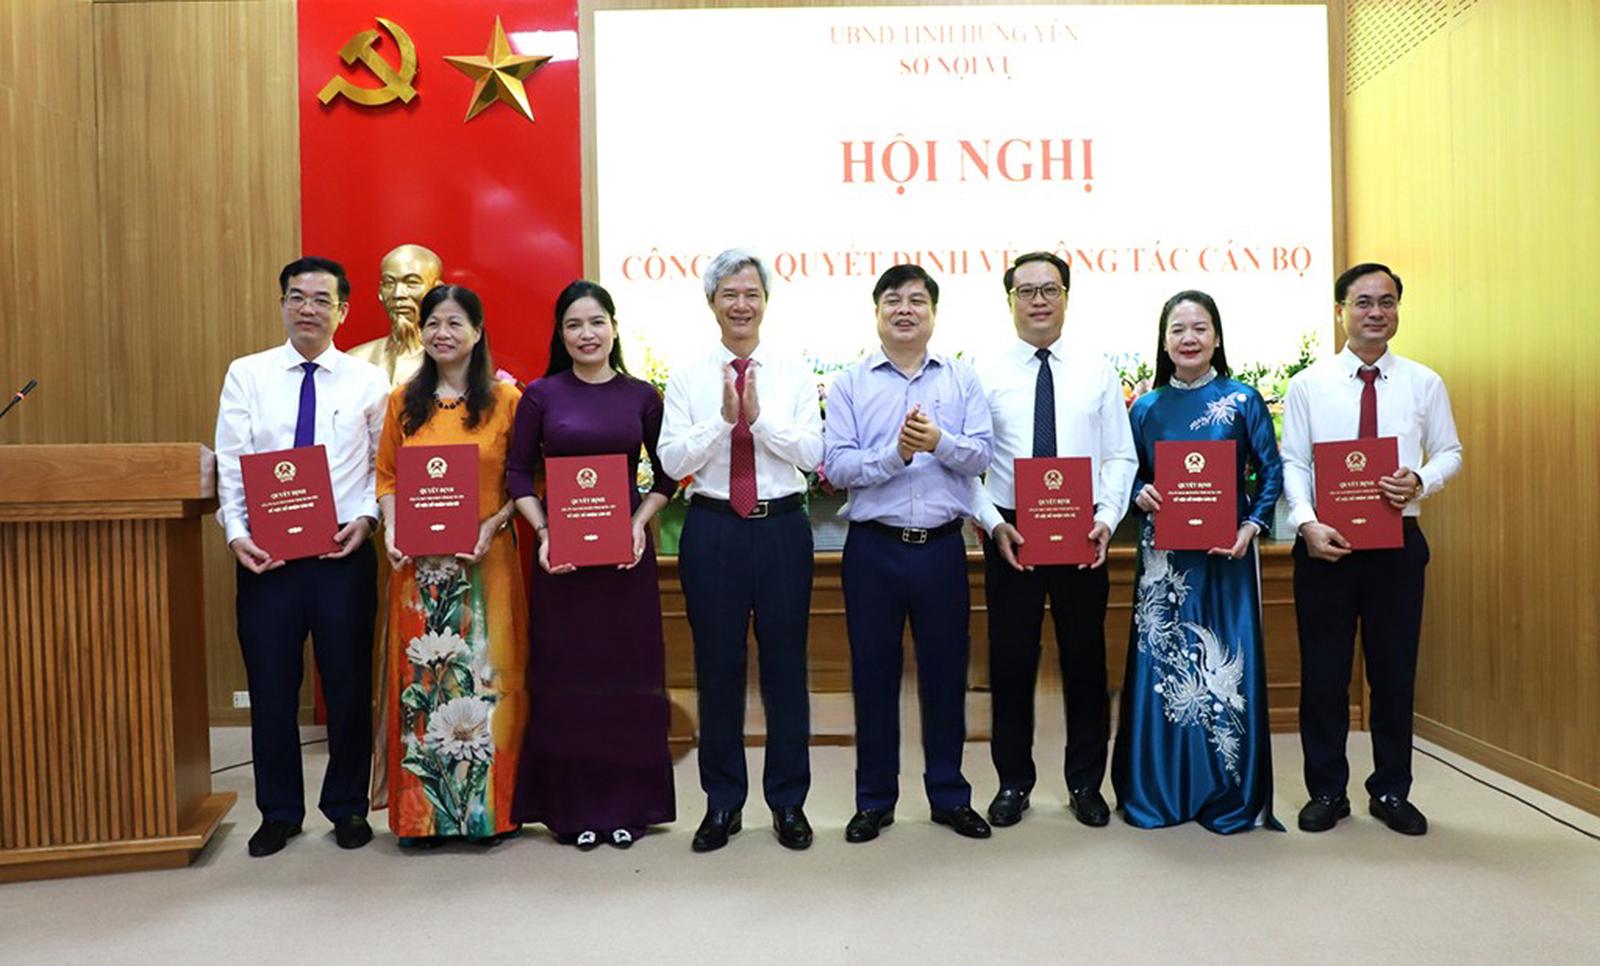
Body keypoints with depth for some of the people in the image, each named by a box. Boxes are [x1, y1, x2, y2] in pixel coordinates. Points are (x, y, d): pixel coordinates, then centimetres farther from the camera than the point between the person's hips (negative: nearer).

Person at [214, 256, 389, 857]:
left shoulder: (368, 381, 4)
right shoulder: (247, 375, 4)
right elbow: (231, 464, -1)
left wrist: (366, 517, -11)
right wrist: (236, 532, -12)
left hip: (344, 554, 0)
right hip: (265, 555, 1)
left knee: (349, 685, 8)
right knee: (271, 687, 8)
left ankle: (348, 807, 25)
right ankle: (279, 811, 25)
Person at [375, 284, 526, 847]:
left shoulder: (505, 399, 2)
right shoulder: (404, 401, 10)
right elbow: (386, 475, 11)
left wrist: (492, 526, -14)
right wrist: (391, 528, -6)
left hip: (485, 560, -2)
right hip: (418, 563, 2)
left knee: (485, 675, 2)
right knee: (420, 676, 5)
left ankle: (489, 805, 16)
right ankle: (425, 811, 17)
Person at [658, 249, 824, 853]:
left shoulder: (794, 374, 4)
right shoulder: (688, 379, 4)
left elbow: (813, 453, -5)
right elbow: (672, 460, -5)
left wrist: (759, 417, -15)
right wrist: (724, 418, -16)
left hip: (782, 528, 0)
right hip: (712, 530, 0)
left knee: (786, 664, 7)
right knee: (717, 667, 8)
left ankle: (789, 802, 22)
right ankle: (722, 802, 22)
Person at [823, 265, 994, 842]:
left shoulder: (962, 379, 7)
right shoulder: (850, 384, 3)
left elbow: (982, 454, -3)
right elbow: (836, 465, -6)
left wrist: (939, 441, -21)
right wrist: (895, 453, -19)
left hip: (942, 546, 1)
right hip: (873, 547, -1)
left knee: (945, 670, 9)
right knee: (873, 671, 8)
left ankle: (949, 795, 25)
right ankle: (874, 800, 22)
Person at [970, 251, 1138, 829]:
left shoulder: (1097, 372, 6)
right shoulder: (985, 374, 1)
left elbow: (1120, 457, 5)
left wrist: (1108, 518, -9)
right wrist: (992, 523, -13)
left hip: (1082, 535, 1)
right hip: (1009, 533, -1)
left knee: (1085, 660, 9)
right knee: (1010, 661, 6)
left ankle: (1086, 783, 24)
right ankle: (1013, 782, 21)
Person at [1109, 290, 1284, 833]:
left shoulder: (1243, 401, 2)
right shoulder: (1146, 409, 8)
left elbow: (1271, 474, 2)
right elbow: (1131, 477, 12)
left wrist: (1251, 528, -11)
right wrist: (1141, 495, -9)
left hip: (1226, 552, -2)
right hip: (1163, 556, 2)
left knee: (1227, 666, 2)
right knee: (1159, 664, 4)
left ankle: (1230, 798, 16)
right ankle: (1156, 793, 17)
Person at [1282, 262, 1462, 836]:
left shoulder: (1424, 384, 5)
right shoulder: (1308, 384, 1)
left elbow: (1450, 452, 7)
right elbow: (1292, 463, -2)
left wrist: (1421, 480, -15)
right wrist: (1307, 523, -17)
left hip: (1398, 542, 1)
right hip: (1325, 542, -1)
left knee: (1395, 671, 9)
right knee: (1323, 673, 5)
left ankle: (1392, 792, 24)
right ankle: (1326, 792, 19)